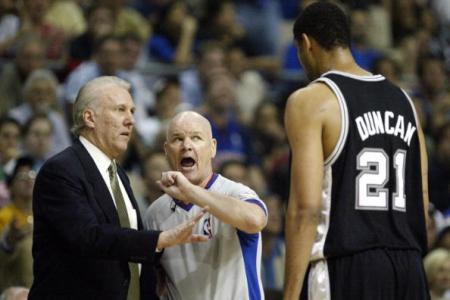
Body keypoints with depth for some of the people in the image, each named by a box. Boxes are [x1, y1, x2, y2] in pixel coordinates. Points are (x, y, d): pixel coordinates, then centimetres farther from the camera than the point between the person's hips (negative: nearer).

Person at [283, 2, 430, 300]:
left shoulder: (310, 100, -5)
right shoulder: (402, 99, 16)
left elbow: (306, 208, -13)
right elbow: (422, 201, 16)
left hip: (345, 269, -6)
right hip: (408, 269, 7)